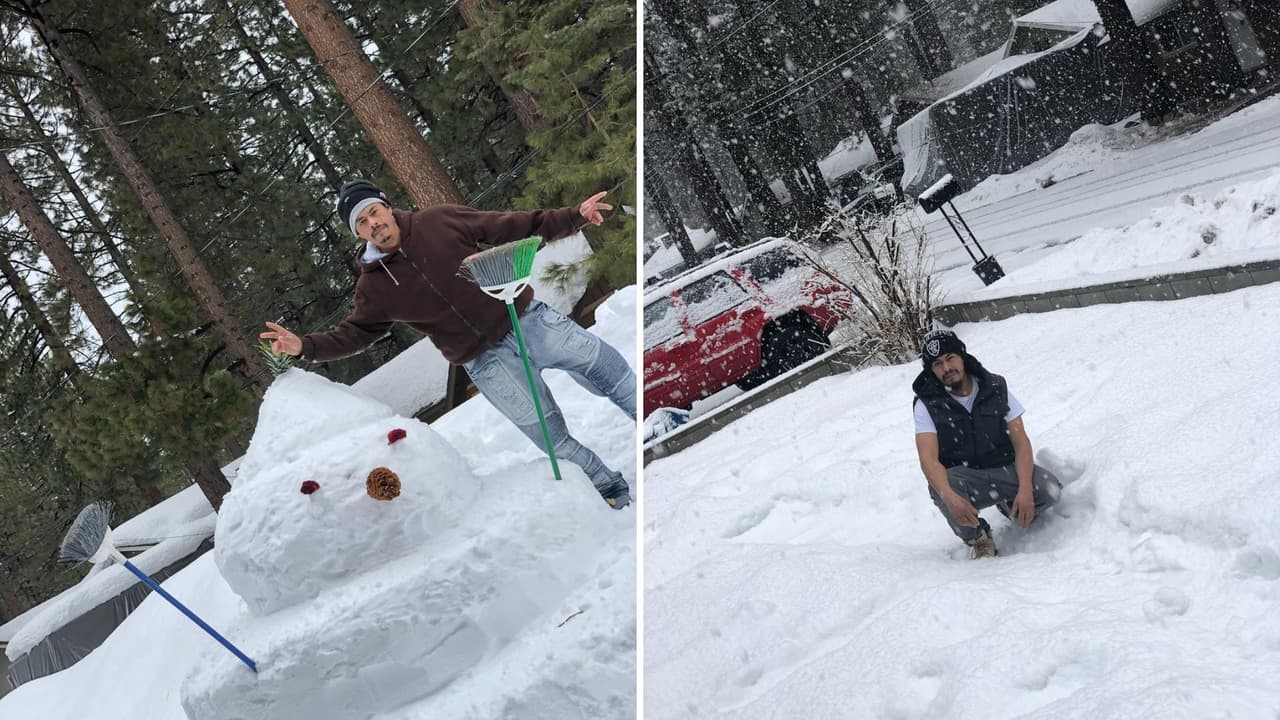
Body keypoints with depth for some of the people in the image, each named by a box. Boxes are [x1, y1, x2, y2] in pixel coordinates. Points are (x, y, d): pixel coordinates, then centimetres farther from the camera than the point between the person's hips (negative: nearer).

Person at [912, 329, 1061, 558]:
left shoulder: (996, 389, 0)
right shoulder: (927, 404, -6)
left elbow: (1021, 442, -5)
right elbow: (929, 460, -19)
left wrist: (1025, 489, -23)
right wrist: (950, 498, -40)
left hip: (1004, 470, 2)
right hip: (961, 477, -2)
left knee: (1049, 489, -25)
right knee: (939, 486, -36)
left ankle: (1012, 507, 11)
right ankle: (976, 538, -7)